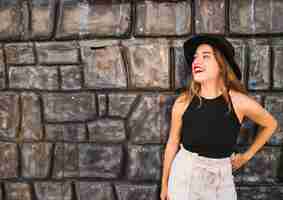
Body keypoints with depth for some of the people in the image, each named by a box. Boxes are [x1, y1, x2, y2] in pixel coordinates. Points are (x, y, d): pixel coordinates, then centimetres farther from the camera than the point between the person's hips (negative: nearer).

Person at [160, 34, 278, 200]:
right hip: (184, 176, 0)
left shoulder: (241, 102, -15)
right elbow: (172, 144, 0)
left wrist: (247, 156, 8)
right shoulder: (183, 102, -13)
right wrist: (165, 184, 7)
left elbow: (271, 124, 5)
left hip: (221, 180, 0)